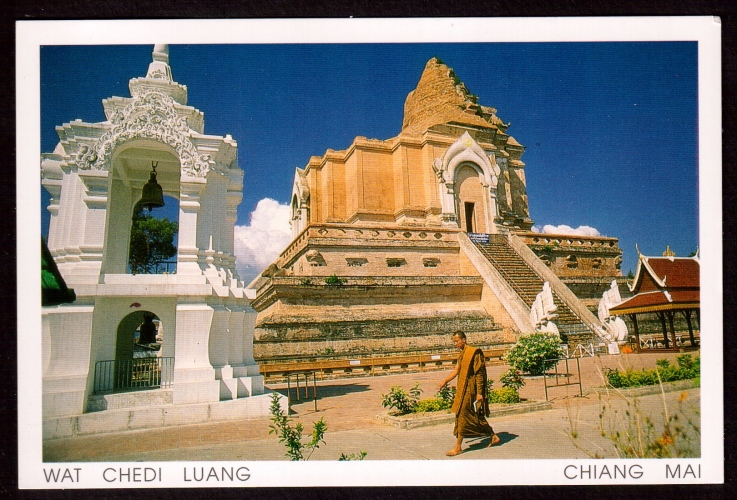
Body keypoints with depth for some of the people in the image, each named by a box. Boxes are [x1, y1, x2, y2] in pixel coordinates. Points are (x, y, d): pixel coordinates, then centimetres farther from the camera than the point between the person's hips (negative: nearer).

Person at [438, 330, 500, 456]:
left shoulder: (474, 353, -14)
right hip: (463, 389, 9)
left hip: (470, 390, -9)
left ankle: (458, 448, 0)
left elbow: (479, 374, -16)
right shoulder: (462, 354, 13)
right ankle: (493, 437, 28)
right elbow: (457, 371, 17)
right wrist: (445, 381, 9)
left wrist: (479, 393, -17)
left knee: (462, 416, -6)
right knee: (476, 416, 15)